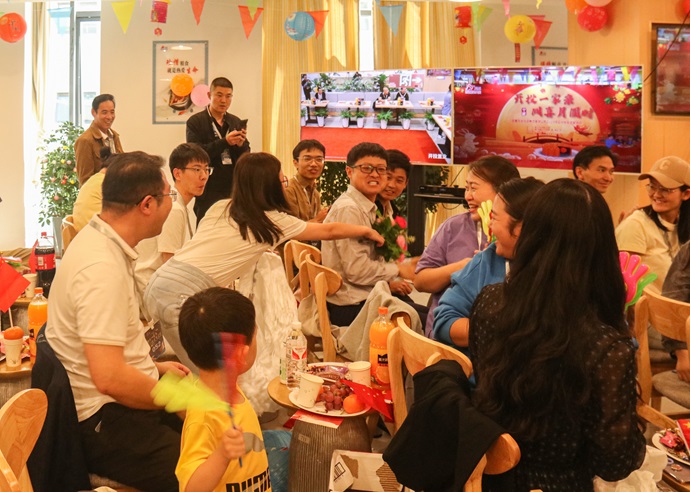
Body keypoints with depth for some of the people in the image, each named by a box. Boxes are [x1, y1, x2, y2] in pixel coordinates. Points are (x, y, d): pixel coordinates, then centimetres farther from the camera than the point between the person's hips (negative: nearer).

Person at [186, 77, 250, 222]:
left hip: (234, 190, 4)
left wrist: (241, 144, -11)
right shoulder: (195, 122, 0)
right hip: (209, 192, -4)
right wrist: (225, 142, -21)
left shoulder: (236, 122, 12)